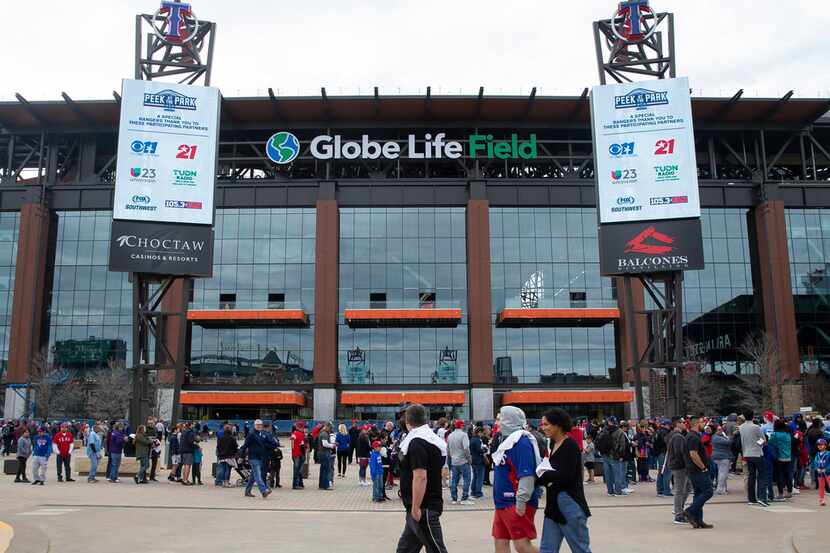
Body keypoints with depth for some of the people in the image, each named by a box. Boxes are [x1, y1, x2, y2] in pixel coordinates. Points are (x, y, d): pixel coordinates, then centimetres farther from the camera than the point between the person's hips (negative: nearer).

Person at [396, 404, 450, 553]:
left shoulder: (417, 442, -17)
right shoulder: (429, 437, 13)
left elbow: (420, 477, -25)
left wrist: (415, 508, -23)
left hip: (424, 508, -10)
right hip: (421, 507, 10)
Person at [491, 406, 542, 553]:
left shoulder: (522, 442, -17)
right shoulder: (508, 440, 13)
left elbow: (527, 475, -23)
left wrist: (521, 502, -25)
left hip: (516, 504, -10)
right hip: (503, 502, 10)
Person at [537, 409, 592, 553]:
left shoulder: (570, 445, -13)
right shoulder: (553, 444, 12)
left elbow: (565, 476, -20)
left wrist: (543, 475, -8)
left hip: (569, 503, -8)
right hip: (554, 504, 8)